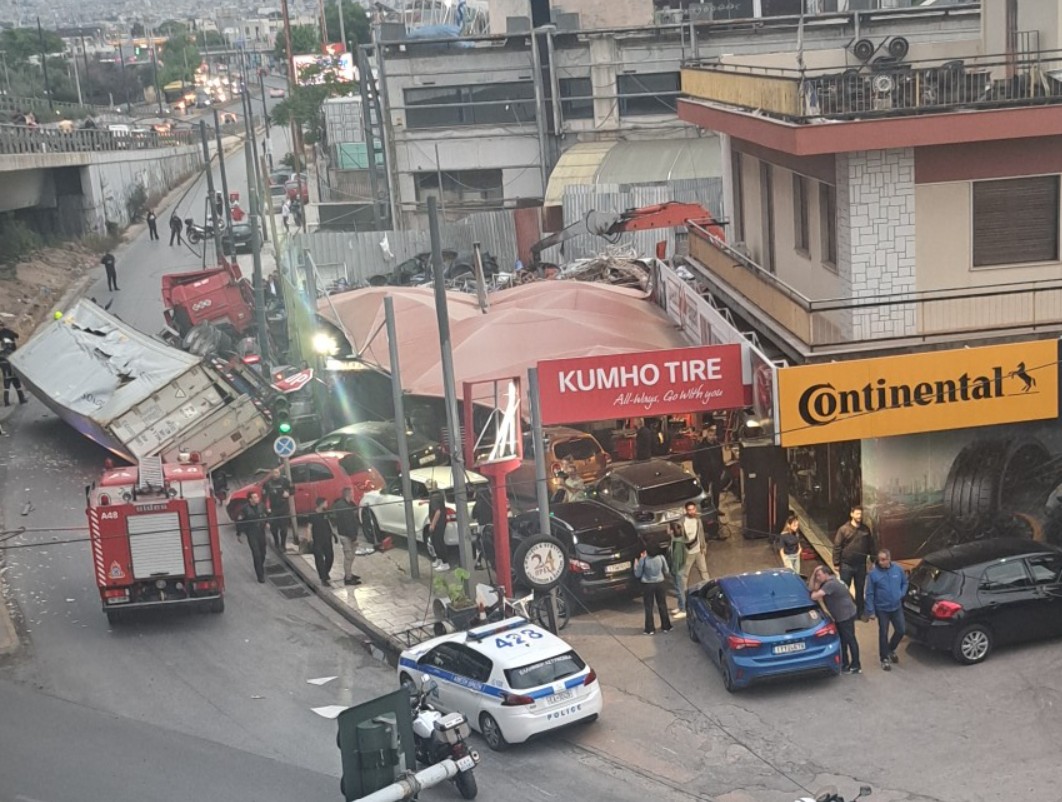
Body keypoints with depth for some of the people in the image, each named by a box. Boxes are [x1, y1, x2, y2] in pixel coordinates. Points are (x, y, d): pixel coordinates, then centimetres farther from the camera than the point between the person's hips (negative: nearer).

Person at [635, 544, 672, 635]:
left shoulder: (643, 560, -19)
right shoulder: (661, 558, -11)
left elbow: (638, 574, -8)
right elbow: (666, 572, 1)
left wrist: (636, 565, 8)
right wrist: (669, 576, 23)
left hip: (647, 585, -3)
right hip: (659, 583, 3)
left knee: (648, 607, 8)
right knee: (662, 605, 16)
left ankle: (650, 629, 11)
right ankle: (666, 626, 23)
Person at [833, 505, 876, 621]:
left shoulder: (866, 529, 1)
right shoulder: (844, 529, -9)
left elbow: (870, 545, 9)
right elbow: (837, 547, -8)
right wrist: (836, 563, -10)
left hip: (861, 565, 3)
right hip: (846, 565, -3)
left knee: (860, 589, 12)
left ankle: (861, 612, 22)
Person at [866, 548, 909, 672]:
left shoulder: (898, 569, -8)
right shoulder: (873, 574, -16)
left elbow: (905, 582, 12)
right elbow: (869, 594, -11)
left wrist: (902, 594, -3)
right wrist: (871, 611, -12)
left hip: (897, 607, 3)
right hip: (882, 609, -3)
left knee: (901, 630, 9)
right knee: (883, 633, 5)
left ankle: (891, 649, 36)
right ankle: (884, 659, 20)